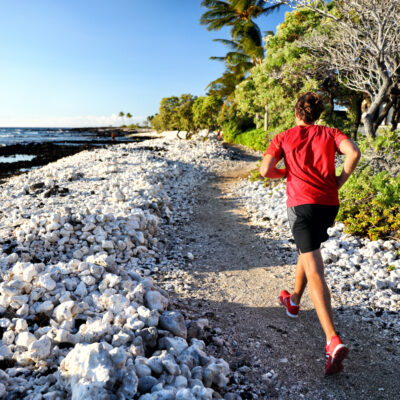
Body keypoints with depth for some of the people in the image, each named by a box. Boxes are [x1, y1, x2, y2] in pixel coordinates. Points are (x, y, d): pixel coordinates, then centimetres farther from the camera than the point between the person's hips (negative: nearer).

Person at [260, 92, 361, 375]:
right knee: (308, 250, 29)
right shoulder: (329, 133, 11)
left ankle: (334, 341, -22)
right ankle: (294, 300, 47)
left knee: (315, 271, -11)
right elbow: (354, 153, -8)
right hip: (329, 204, 4)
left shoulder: (283, 138, 6)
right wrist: (340, 181, 4)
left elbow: (265, 171, -5)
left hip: (302, 203, -4)